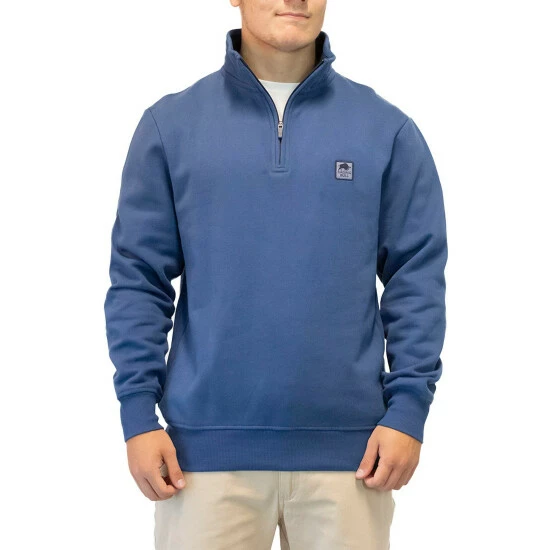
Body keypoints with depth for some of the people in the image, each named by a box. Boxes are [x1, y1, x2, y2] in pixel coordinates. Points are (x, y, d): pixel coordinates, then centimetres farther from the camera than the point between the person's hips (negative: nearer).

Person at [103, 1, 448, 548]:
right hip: (206, 444, 0)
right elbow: (138, 277, 4)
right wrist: (138, 412, -2)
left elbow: (417, 277, 4)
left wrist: (408, 409, -4)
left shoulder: (387, 129, 4)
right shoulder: (170, 124, 4)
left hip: (347, 445, 1)